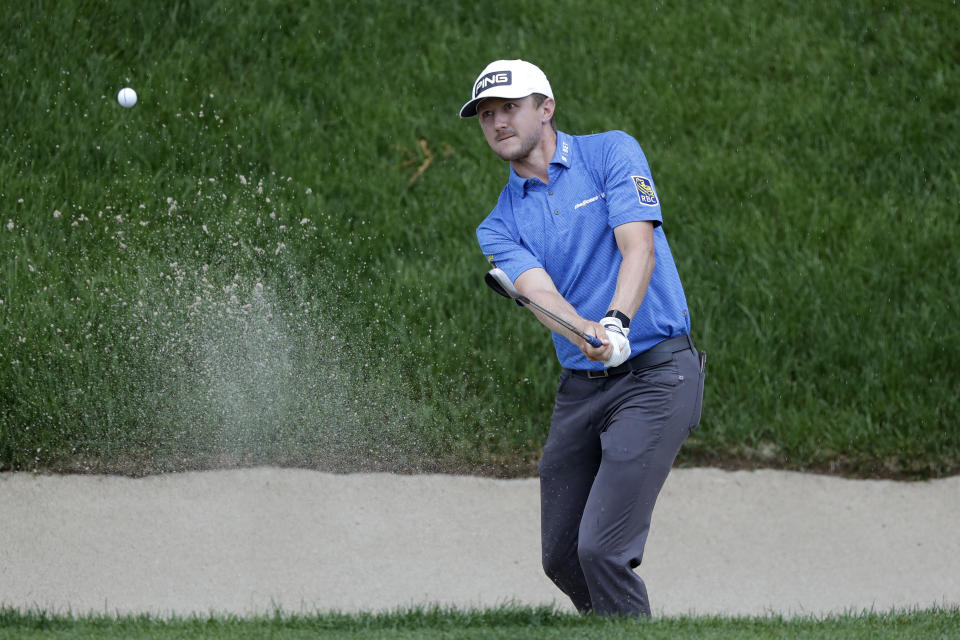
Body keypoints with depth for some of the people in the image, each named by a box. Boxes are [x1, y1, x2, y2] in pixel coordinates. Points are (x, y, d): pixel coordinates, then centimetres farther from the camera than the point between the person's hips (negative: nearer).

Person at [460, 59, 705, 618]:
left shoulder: (612, 153, -1)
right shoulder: (500, 226, 9)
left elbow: (639, 248, -15)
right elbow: (539, 291, -11)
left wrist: (617, 323, -34)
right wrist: (589, 335, -34)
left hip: (656, 374, -6)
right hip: (580, 388, 6)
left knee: (602, 549, -17)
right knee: (561, 559, 7)